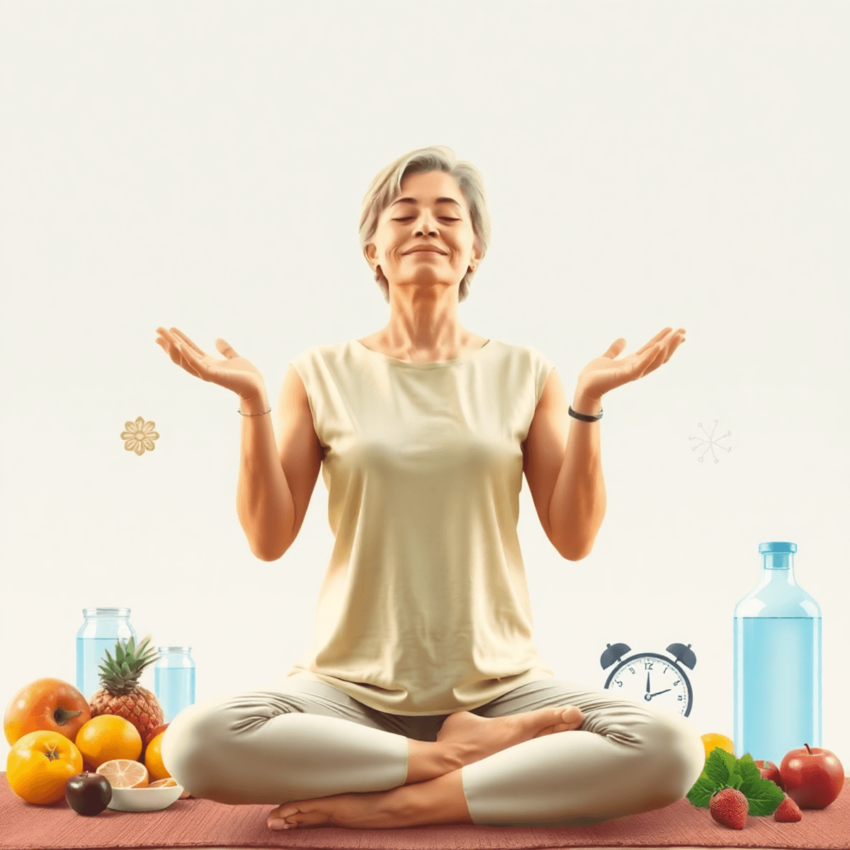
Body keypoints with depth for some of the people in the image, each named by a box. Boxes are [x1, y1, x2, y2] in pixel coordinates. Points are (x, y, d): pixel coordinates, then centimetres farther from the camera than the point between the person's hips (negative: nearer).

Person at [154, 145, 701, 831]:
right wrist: (252, 402, -9)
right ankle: (458, 754, -15)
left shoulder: (523, 374, 7)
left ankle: (396, 803, -19)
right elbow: (269, 538, 1)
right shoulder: (324, 375, 6)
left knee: (671, 748, -27)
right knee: (198, 741, -31)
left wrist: (588, 401, -8)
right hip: (353, 688, 0)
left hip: (498, 685, 1)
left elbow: (575, 539, 2)